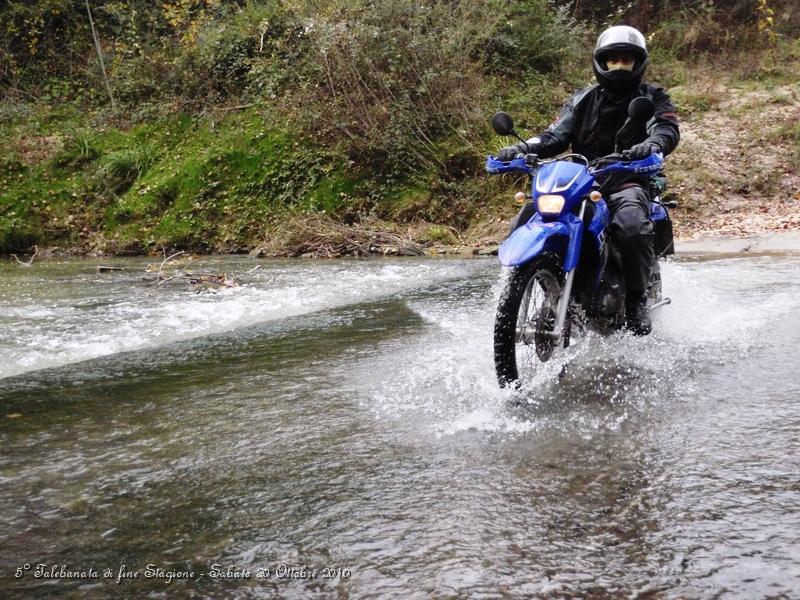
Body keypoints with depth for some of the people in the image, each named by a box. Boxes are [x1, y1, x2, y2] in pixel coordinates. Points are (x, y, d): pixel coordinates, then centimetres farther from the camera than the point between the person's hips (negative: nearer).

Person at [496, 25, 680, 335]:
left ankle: (637, 299, -16)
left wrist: (652, 144, -33)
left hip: (628, 181, -3)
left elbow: (668, 129, -7)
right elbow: (556, 135, 8)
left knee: (632, 227, -37)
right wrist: (522, 148, -13)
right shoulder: (583, 100, 20)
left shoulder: (653, 98, 12)